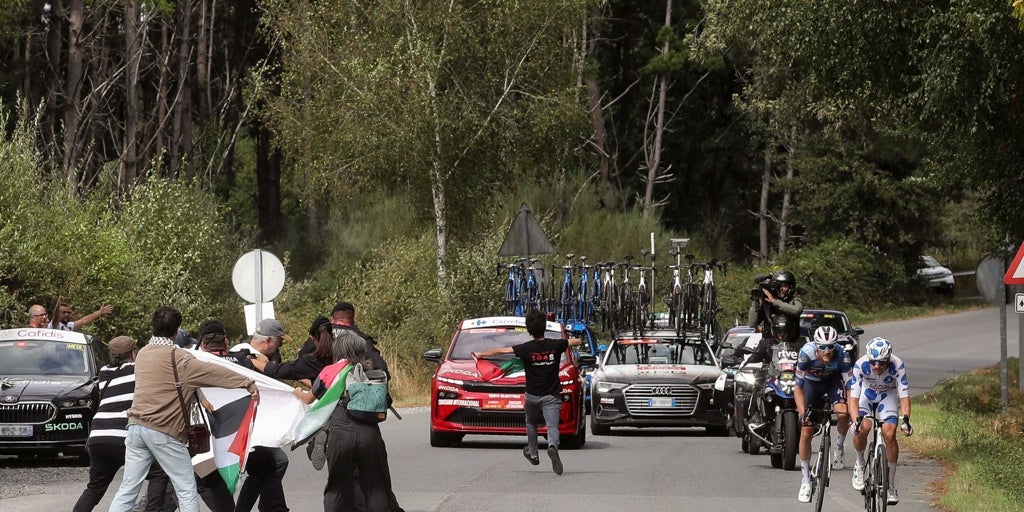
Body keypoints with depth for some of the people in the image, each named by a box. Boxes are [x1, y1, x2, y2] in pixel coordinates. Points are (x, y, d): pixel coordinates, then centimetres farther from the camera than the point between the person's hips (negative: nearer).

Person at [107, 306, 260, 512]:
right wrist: (248, 383, -11)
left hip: (136, 425, 7)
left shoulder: (143, 353, 13)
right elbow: (213, 372, -14)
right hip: (163, 431, -7)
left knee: (128, 489, 7)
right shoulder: (177, 358, -11)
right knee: (187, 490, 2)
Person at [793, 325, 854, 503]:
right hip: (812, 383, 0)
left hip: (834, 380, 0)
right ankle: (805, 481, 5)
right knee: (806, 433, -7)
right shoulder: (807, 354, -34)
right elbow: (798, 388, -28)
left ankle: (839, 448, 0)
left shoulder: (842, 356, -33)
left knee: (843, 414, -30)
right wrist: (803, 413, -39)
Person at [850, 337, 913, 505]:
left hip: (888, 394, 0)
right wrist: (856, 419, -50)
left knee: (889, 434, -20)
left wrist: (905, 419, -48)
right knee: (862, 428, -26)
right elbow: (854, 396, -34)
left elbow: (904, 396, -32)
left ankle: (891, 486, -7)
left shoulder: (897, 365, -33)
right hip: (866, 392, 0)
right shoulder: (860, 365, -34)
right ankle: (860, 464, 6)